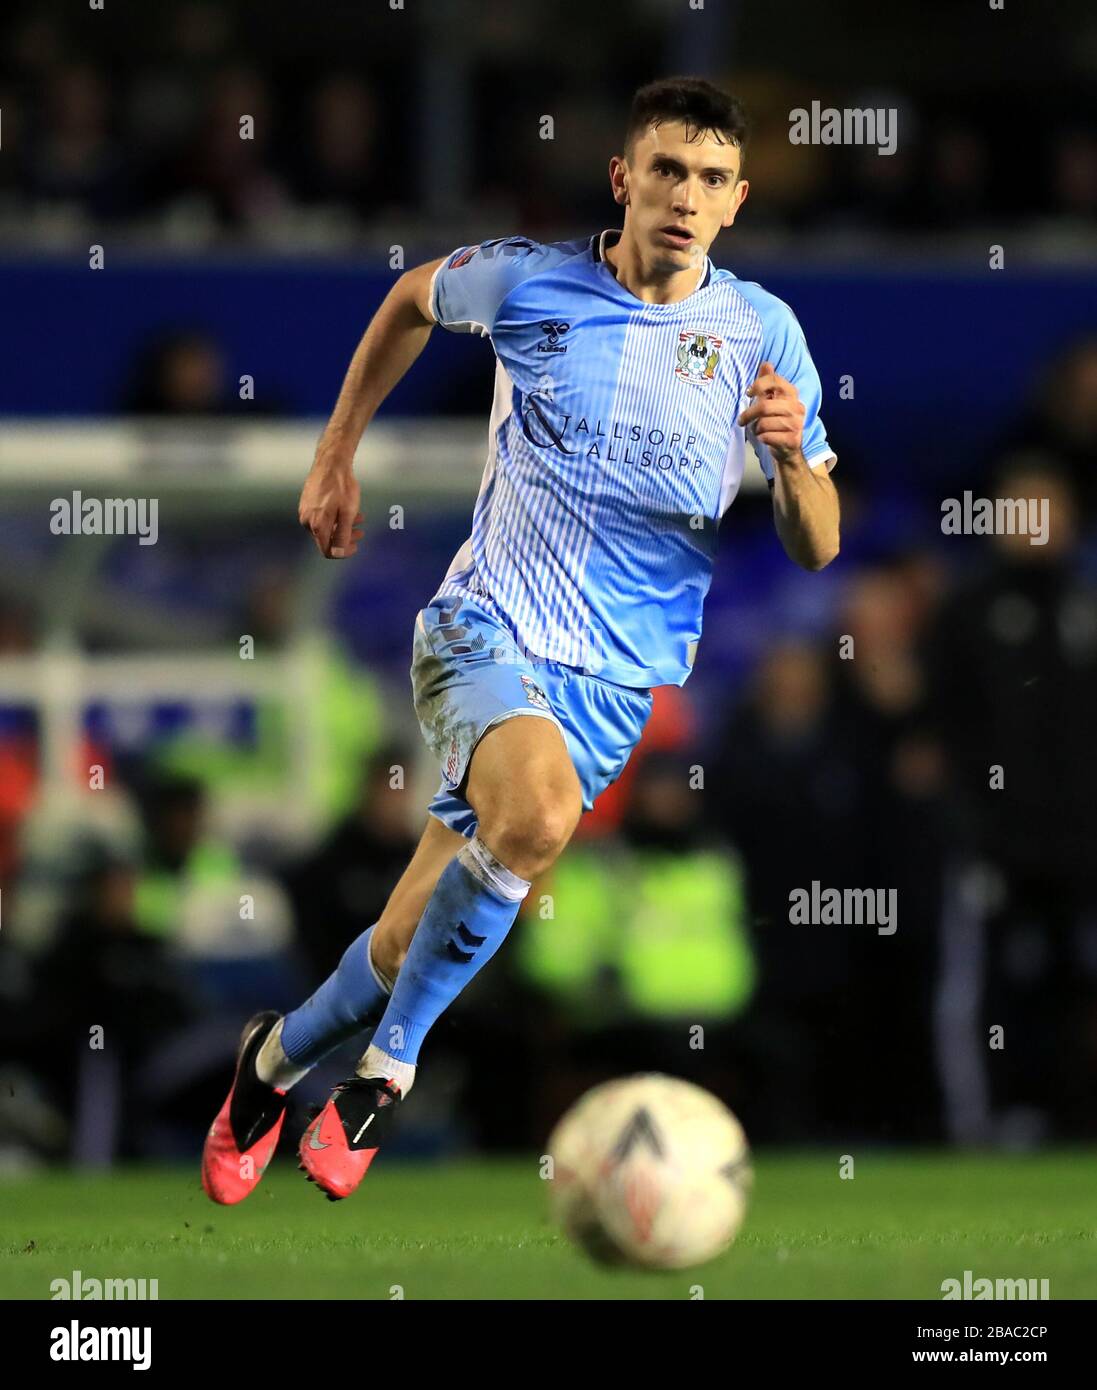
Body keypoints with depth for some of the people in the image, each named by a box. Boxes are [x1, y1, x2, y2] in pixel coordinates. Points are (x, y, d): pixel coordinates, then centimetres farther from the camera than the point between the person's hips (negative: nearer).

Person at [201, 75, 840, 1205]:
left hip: (613, 680, 2)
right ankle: (389, 1065, -16)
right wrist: (336, 456, 19)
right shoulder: (528, 282, -4)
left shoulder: (761, 332, -1)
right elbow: (413, 299, 19)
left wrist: (794, 453, -18)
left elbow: (816, 549, 3)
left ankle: (277, 1059, 29)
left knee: (413, 948, -1)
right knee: (540, 812, -35)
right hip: (484, 633, -2)